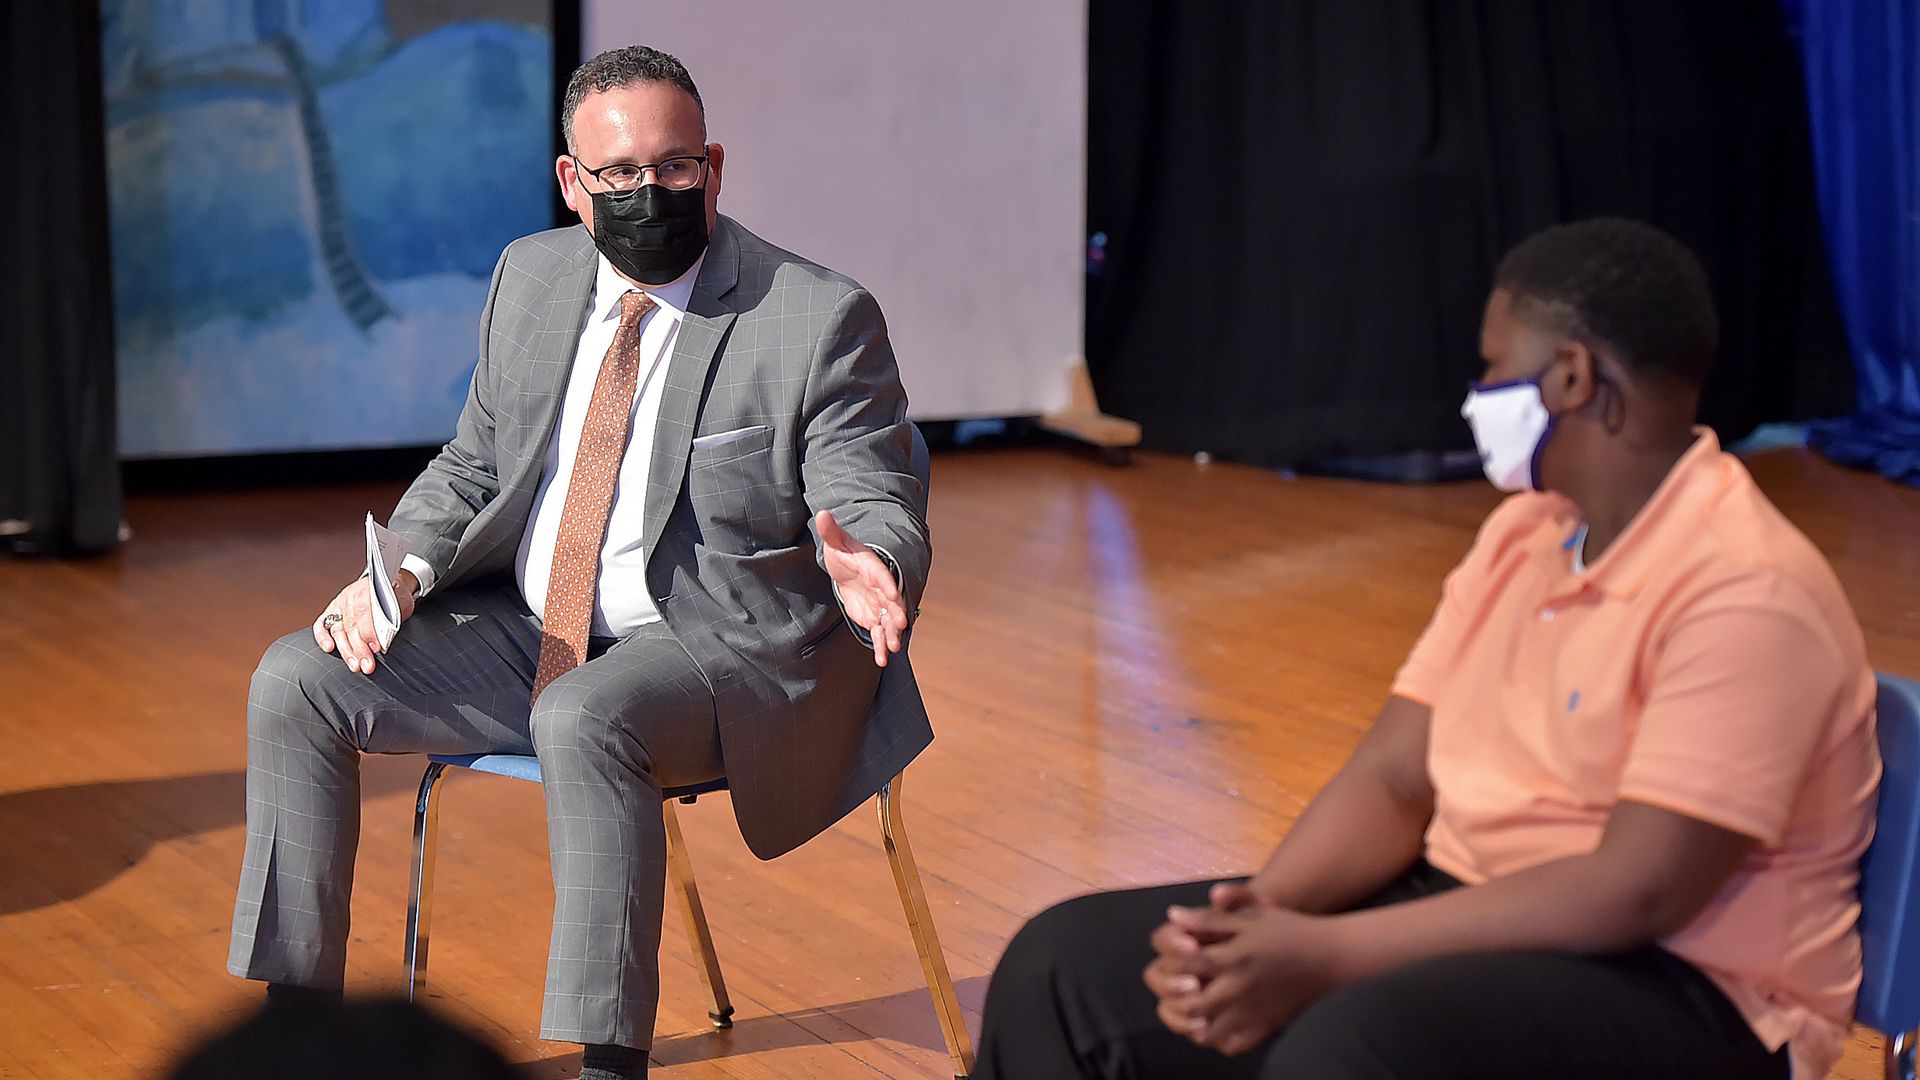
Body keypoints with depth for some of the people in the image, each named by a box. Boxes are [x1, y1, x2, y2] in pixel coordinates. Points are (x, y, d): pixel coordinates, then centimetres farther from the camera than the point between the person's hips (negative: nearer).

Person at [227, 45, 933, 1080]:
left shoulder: (821, 318, -11)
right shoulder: (531, 275, 7)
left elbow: (884, 511, -11)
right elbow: (472, 466, 16)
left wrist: (865, 565, -37)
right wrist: (403, 568, -5)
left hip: (719, 643, -6)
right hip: (527, 633, 7)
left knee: (582, 721, -37)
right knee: (295, 681, -6)